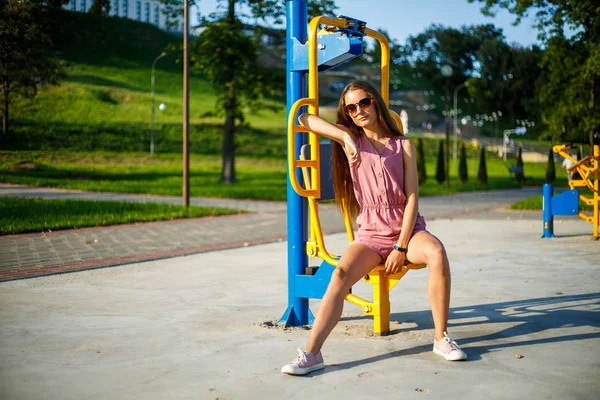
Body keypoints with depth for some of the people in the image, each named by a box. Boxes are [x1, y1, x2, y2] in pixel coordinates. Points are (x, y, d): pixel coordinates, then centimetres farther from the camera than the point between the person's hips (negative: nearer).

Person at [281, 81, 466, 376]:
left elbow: (412, 198, -3)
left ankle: (441, 338, -21)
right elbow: (304, 119, -1)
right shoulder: (350, 139, 9)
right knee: (340, 274, -28)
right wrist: (346, 136, -13)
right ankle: (312, 353, -33)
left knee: (436, 252, -33)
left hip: (407, 229, 0)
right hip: (371, 233, 1)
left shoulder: (403, 145, 5)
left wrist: (401, 247, -13)